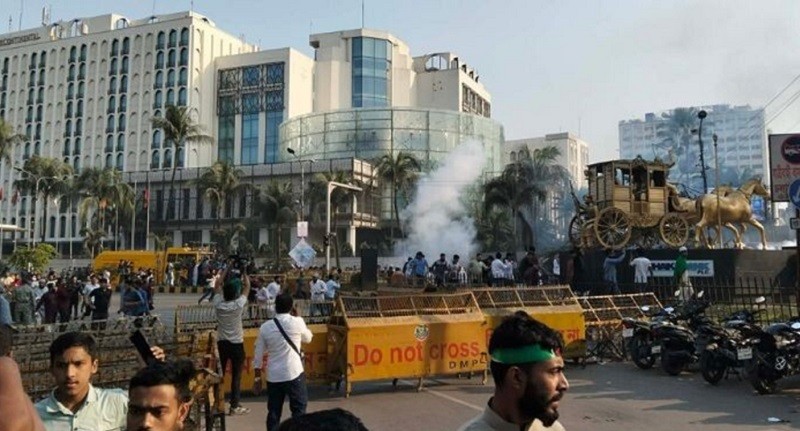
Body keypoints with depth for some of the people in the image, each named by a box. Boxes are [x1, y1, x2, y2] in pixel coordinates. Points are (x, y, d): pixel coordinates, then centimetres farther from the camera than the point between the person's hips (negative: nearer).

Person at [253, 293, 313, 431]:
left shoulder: (265, 327, 1)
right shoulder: (297, 322, -6)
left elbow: (258, 356, 5)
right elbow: (308, 339, 14)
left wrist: (257, 378, 14)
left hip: (273, 376, 3)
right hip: (294, 373, -3)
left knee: (273, 412, 11)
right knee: (299, 410, 7)